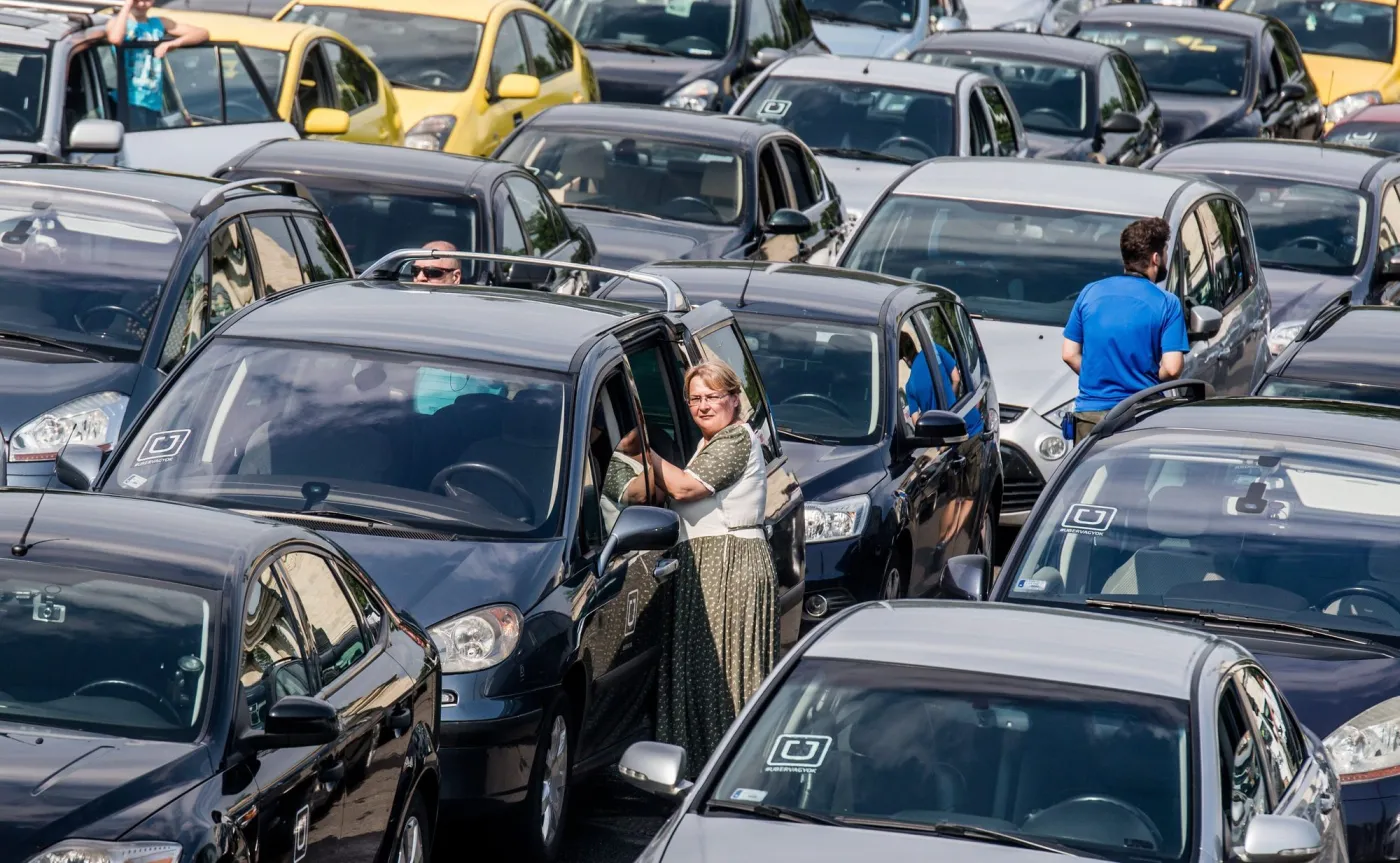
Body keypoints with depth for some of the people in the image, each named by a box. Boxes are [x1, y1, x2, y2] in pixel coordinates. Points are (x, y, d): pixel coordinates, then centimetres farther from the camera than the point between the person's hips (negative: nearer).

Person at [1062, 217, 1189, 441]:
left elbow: (1069, 354, 7)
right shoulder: (1167, 304, -5)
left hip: (1090, 413, 3)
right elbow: (1171, 368, -12)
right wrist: (1150, 378, 9)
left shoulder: (1090, 293, 6)